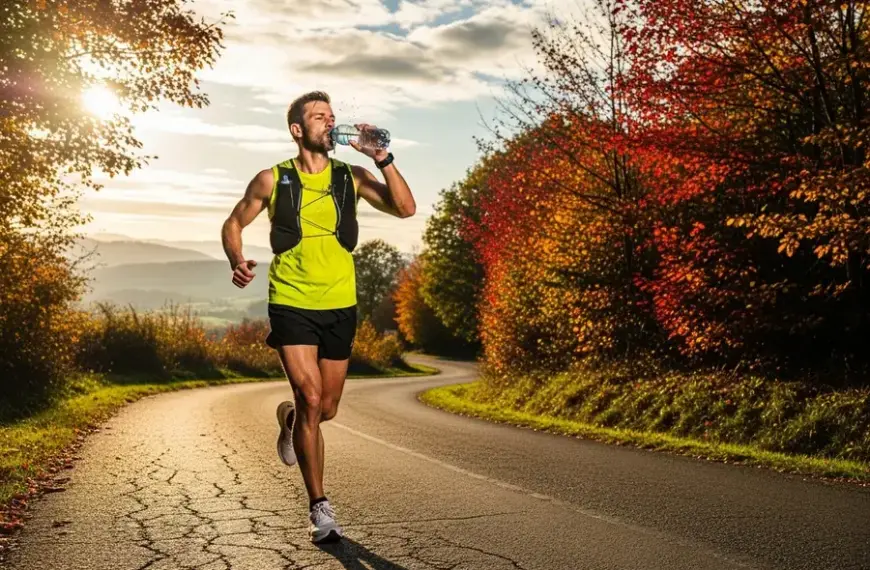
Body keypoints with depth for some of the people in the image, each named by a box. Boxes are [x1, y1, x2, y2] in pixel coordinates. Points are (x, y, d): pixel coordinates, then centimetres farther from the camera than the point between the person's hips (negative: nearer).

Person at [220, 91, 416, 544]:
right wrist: (237, 261, -10)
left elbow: (405, 208, -9)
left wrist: (383, 159, -18)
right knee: (310, 398, -15)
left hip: (340, 307, 3)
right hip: (291, 305, -3)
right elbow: (234, 223, 9)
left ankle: (289, 420, 49)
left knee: (326, 409, 11)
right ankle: (320, 508, -2)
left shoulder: (350, 177, 2)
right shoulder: (272, 180, -2)